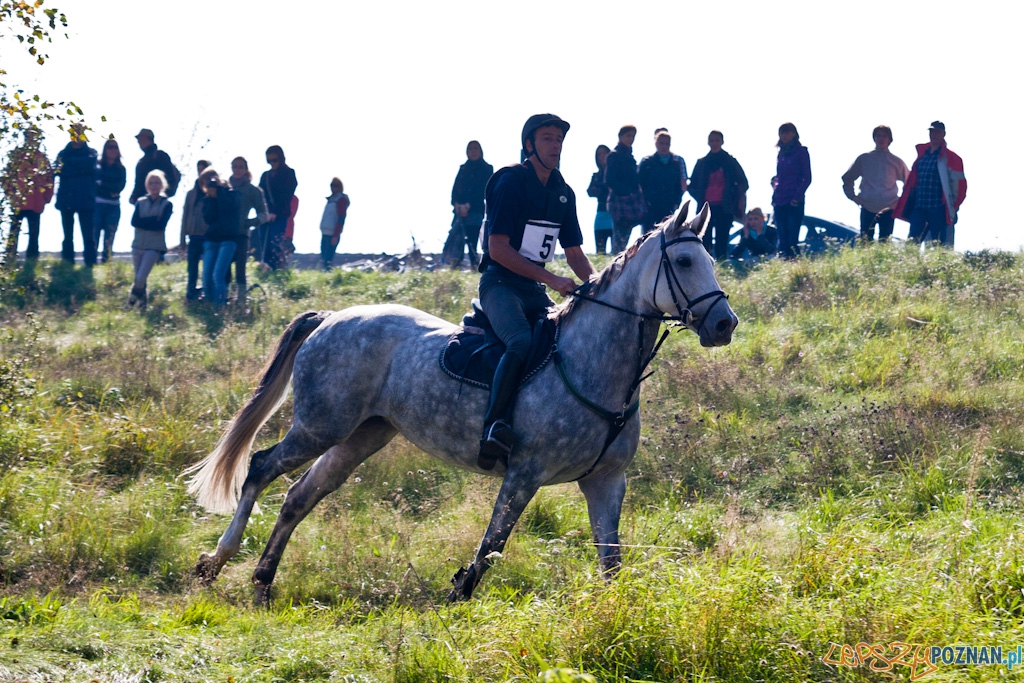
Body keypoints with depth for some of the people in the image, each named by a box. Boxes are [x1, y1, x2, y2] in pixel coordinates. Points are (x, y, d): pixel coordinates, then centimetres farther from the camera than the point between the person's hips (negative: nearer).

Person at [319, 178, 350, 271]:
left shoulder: (341, 199, -7)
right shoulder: (331, 199, 19)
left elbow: (341, 220, -14)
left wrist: (335, 236, -20)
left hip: (332, 235, -9)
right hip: (325, 234, 9)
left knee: (328, 259, -15)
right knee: (323, 259, 8)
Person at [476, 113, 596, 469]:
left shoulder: (563, 193, 13)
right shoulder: (510, 182, -10)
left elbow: (574, 252, 18)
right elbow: (498, 248, -16)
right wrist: (551, 279, -21)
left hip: (535, 290, 8)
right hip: (500, 283, -8)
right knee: (521, 342, -33)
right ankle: (494, 428, -39)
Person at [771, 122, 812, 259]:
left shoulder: (801, 152, -1)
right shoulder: (782, 153, 17)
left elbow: (807, 178, -5)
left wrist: (797, 196, -14)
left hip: (794, 202, -6)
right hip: (779, 202, 6)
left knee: (793, 239, -12)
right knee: (783, 239, 4)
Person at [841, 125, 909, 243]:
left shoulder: (896, 161, 10)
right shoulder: (864, 159, 11)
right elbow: (847, 178, 20)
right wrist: (853, 196, 8)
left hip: (888, 209, -1)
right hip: (867, 208, 1)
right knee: (865, 243, -4)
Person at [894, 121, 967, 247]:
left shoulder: (949, 158, -1)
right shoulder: (922, 154, 16)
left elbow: (959, 183, -3)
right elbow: (913, 181, 20)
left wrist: (953, 206, -5)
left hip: (939, 208, -5)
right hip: (919, 207, 5)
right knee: (912, 242, -5)